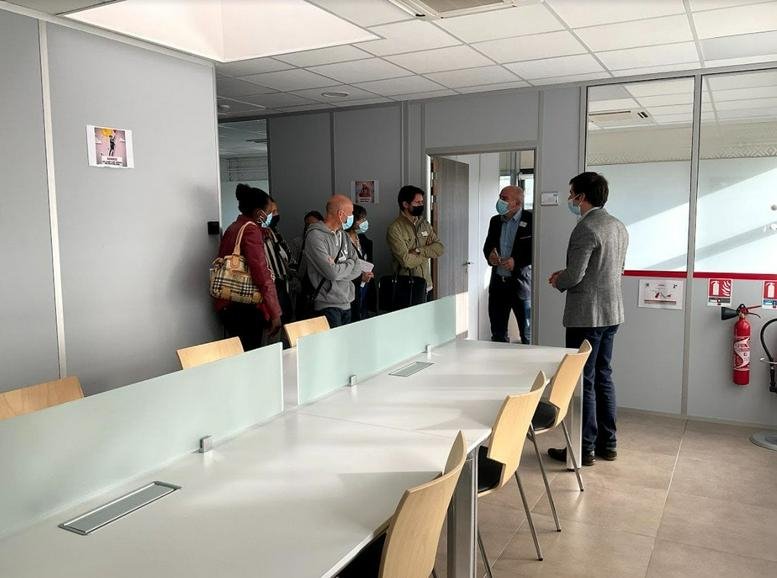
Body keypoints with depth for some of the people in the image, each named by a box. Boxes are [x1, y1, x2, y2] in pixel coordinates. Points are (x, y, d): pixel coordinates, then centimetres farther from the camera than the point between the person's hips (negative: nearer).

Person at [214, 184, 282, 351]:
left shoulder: (232, 228, 13)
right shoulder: (251, 230, -12)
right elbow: (262, 274, -19)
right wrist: (275, 313, -18)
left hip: (227, 305, 9)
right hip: (247, 307, -9)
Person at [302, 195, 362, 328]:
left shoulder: (343, 235, 12)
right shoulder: (315, 236, -14)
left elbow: (357, 269, 6)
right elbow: (332, 272, -22)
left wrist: (339, 269, -13)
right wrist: (350, 263, -3)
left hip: (346, 302, 8)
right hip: (328, 306, -8)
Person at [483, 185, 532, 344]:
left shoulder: (531, 220, -9)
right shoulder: (495, 221, 11)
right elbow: (487, 246, 19)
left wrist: (517, 261, -19)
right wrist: (490, 255, -4)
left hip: (521, 283, -6)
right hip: (498, 282, 6)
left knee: (528, 335, 5)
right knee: (497, 335, 13)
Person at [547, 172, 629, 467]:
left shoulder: (586, 228, -17)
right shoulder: (618, 226, 11)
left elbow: (574, 276, -21)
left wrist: (558, 281, 2)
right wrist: (568, 274, 15)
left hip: (586, 316, -9)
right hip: (612, 313, 9)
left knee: (584, 381, 0)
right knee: (603, 377, 17)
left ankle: (584, 449, 9)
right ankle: (607, 443, 25)